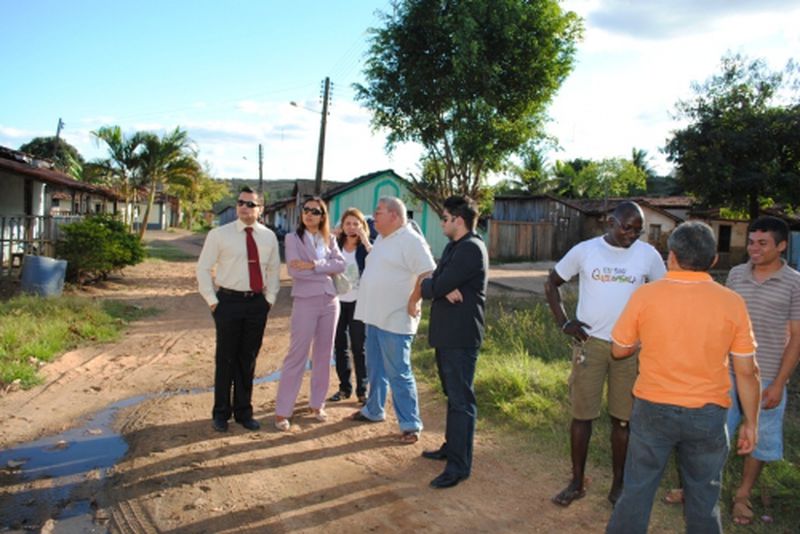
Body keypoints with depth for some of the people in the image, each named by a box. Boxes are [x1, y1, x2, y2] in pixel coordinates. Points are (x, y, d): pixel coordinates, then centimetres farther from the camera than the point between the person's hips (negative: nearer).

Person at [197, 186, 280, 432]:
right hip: (229, 301, -3)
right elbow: (203, 268, -1)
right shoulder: (219, 234, -5)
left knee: (248, 359, 12)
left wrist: (270, 298, 5)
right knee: (226, 359, 6)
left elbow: (274, 269, 14)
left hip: (257, 303, 3)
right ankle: (221, 412, 22)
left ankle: (243, 412, 26)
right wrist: (212, 301, -6)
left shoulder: (268, 236, 5)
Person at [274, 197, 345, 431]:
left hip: (330, 301, 4)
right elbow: (294, 270, -14)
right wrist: (326, 271, -9)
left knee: (323, 355, 10)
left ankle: (317, 403, 24)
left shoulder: (330, 239, 9)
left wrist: (313, 265, -17)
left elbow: (340, 264, -6)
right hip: (305, 301, -4)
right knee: (297, 355, -3)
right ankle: (282, 411, 6)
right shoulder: (293, 238, -1)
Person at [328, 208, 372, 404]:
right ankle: (344, 387, 21)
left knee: (359, 347, 2)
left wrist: (365, 242, -23)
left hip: (358, 302, -3)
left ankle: (362, 390, 12)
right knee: (339, 346, 9)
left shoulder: (366, 248, -4)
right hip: (338, 301, 3)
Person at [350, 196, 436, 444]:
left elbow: (428, 274, -22)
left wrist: (413, 302, -19)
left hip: (395, 319, -9)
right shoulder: (381, 239, 13)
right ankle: (373, 410, 36)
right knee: (375, 369, 20)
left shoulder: (411, 241, -16)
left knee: (398, 373, -3)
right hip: (374, 316, 9)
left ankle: (410, 424, 8)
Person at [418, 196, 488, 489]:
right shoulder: (453, 247, 16)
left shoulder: (471, 249, -17)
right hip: (446, 333, 10)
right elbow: (438, 284, 10)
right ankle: (451, 447, 34)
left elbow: (437, 286, -21)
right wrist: (443, 289, -12)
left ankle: (459, 465, 4)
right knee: (452, 395, 20)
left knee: (461, 400, -4)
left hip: (461, 336, -10)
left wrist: (425, 284, 0)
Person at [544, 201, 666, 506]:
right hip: (590, 343, 0)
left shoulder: (648, 255, -1)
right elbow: (552, 283, 8)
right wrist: (563, 322, -1)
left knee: (623, 418, 8)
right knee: (582, 414, 5)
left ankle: (618, 485, 24)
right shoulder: (584, 250, -2)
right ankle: (576, 483, 20)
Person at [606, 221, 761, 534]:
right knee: (703, 498, 17)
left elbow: (619, 350, 0)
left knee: (637, 489, 13)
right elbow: (747, 371, -4)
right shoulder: (732, 303, -8)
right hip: (707, 415, 1)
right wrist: (751, 422, 7)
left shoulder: (645, 295, -11)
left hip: (653, 409, -1)